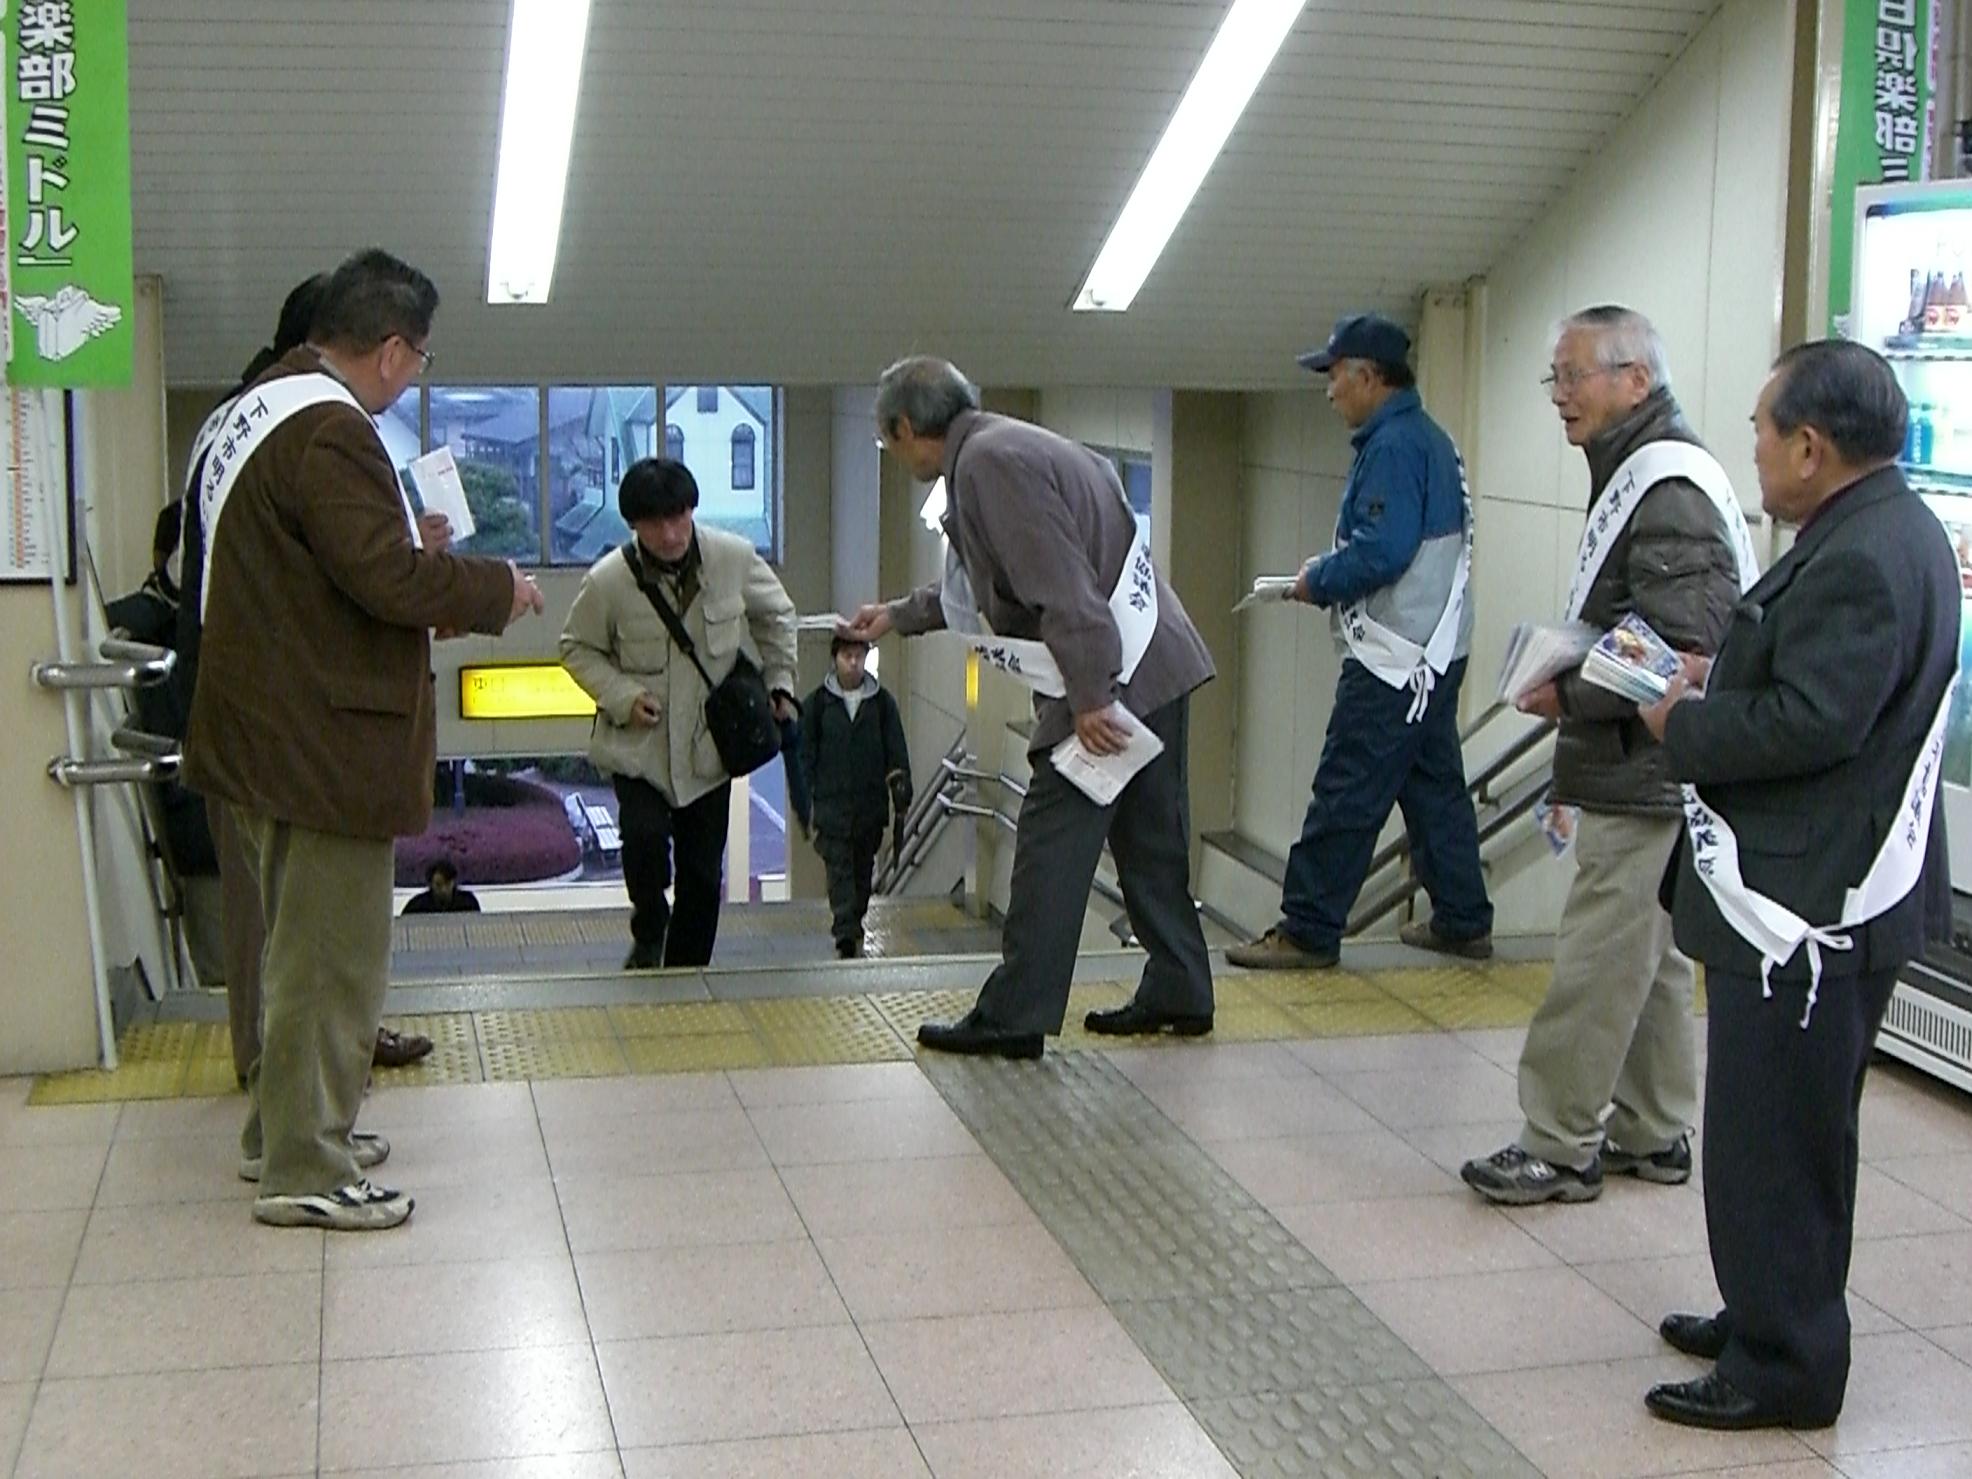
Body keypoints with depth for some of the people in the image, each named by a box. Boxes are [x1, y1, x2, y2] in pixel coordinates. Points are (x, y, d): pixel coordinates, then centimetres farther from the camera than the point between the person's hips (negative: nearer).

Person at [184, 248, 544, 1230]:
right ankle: (304, 1171, 5)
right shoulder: (328, 430, -20)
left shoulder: (259, 410, 14)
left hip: (267, 731, 11)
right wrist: (498, 589, -10)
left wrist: (431, 565, 15)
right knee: (331, 954, -2)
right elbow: (386, 575, -25)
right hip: (324, 739, -11)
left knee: (304, 944, 21)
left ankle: (283, 1130, 33)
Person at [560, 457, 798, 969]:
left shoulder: (735, 558, -9)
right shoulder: (608, 580, -15)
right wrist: (622, 696, -14)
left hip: (709, 743, 3)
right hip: (638, 743, -2)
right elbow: (578, 648, 0)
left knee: (703, 874, 6)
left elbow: (776, 615, 10)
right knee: (645, 837, -24)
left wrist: (780, 683, 4)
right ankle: (648, 933, 7)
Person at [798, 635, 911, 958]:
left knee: (864, 868, 11)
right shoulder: (817, 703, 2)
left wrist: (901, 792, 0)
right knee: (839, 869, -9)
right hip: (832, 801, -2)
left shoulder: (882, 701, 6)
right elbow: (807, 755, 5)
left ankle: (853, 927, 25)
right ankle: (847, 934, -15)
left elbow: (896, 751, 8)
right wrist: (807, 802, 0)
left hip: (871, 801, 2)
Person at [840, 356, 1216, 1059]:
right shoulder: (1003, 449, 20)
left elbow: (1062, 586, -23)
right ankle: (1177, 995, 24)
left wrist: (1089, 698, -22)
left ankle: (1012, 1018, 2)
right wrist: (898, 616, 43)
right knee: (1151, 843, 16)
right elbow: (973, 584, 34)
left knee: (1051, 848, -4)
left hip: (1110, 678, -10)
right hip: (1157, 669, 10)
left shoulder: (990, 461, -14)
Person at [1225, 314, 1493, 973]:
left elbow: (1383, 551, -24)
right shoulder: (1429, 438, 16)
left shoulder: (1393, 445, -16)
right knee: (1435, 786, 16)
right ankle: (1462, 920, 24)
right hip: (1435, 648, 11)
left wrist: (1318, 582, -9)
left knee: (1345, 796, -7)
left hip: (1395, 659, -11)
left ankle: (1307, 932, -3)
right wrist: (1328, 574, 10)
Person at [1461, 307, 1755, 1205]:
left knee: (1597, 965, -4)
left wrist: (1570, 696, -17)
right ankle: (1652, 1135, 27)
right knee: (1651, 960, 17)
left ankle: (1560, 1147, 5)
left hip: (1644, 782, -11)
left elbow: (1683, 652, -26)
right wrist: (1569, 675, 9)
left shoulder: (1670, 488, -18)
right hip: (1641, 777, 11)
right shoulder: (1639, 475, 15)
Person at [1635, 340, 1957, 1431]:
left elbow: (1809, 723, -28)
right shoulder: (1880, 532, 13)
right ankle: (1775, 1315, 35)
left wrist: (1683, 725, -13)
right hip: (1816, 890, 11)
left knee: (1769, 1140, -1)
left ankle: (1783, 1366, 10)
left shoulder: (1864, 557, -22)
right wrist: (1720, 684, 7)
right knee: (1796, 1131, 21)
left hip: (1808, 906, -11)